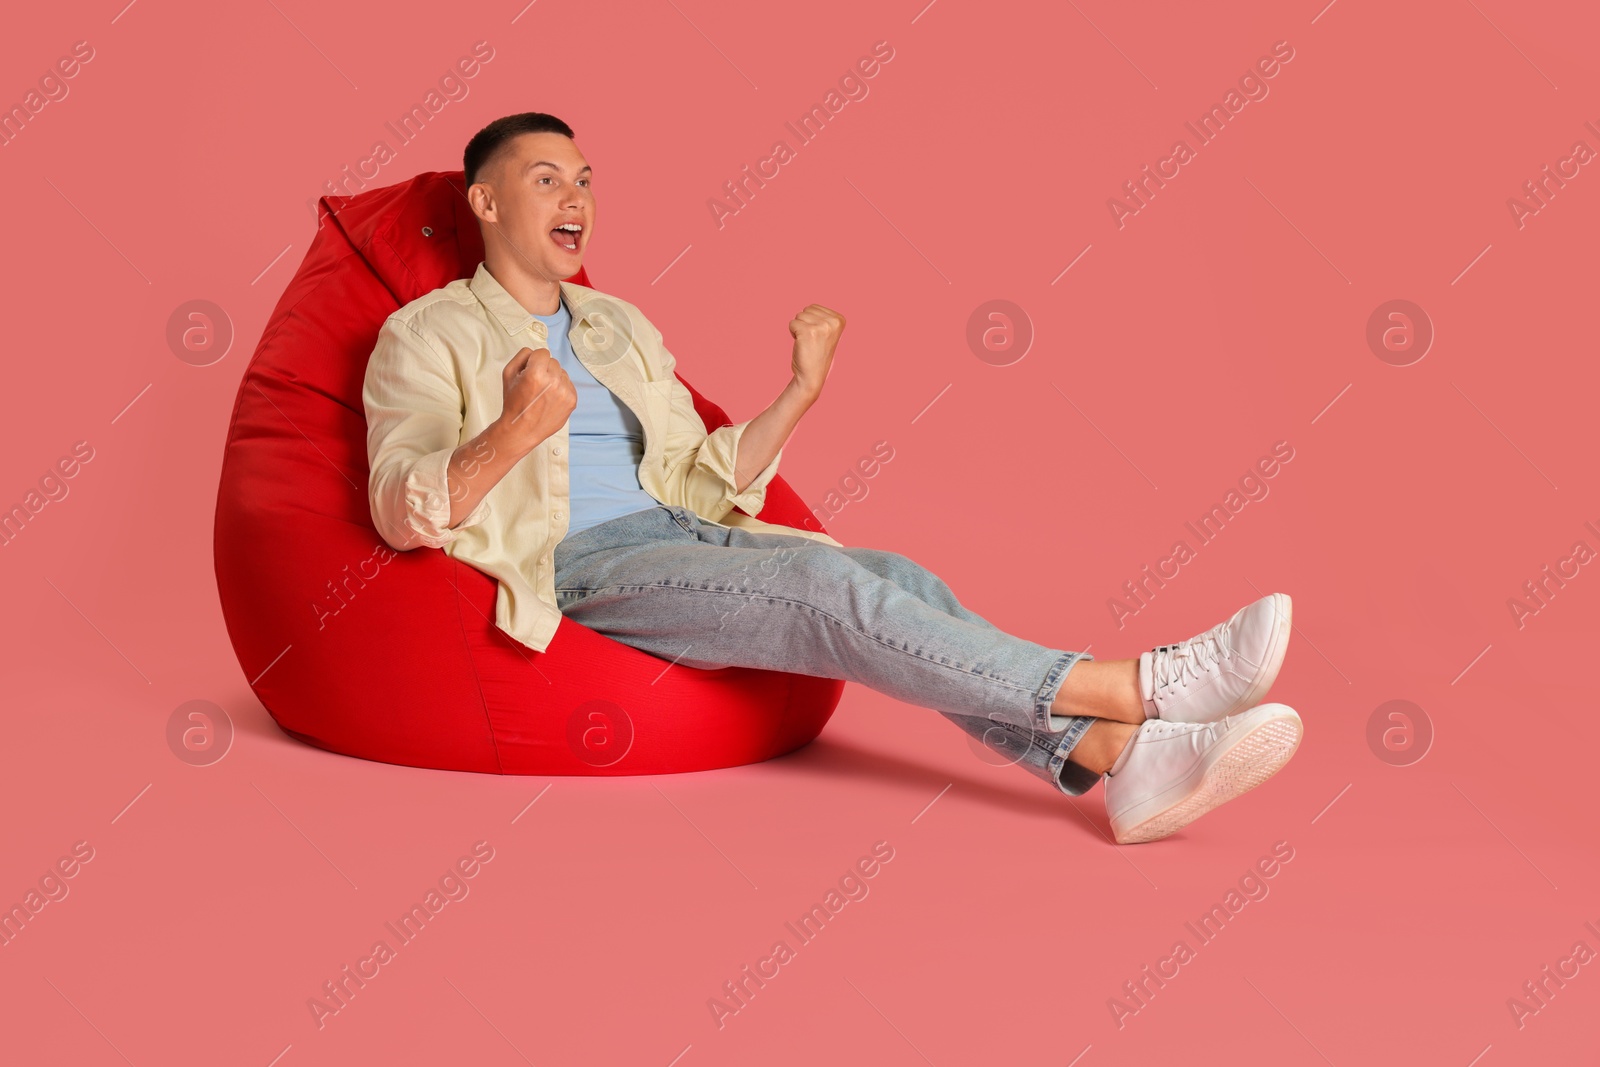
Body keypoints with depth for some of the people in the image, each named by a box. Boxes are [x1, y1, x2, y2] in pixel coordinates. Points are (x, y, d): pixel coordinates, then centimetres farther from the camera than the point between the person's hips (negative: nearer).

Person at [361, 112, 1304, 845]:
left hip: (679, 533, 7)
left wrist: (802, 391, 6)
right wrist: (515, 432, -28)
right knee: (828, 586, -29)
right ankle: (1132, 687, -33)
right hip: (576, 564, -6)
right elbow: (403, 512, -10)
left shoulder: (619, 326, 23)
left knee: (901, 581, -20)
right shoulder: (428, 336, 4)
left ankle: (1116, 756, -37)